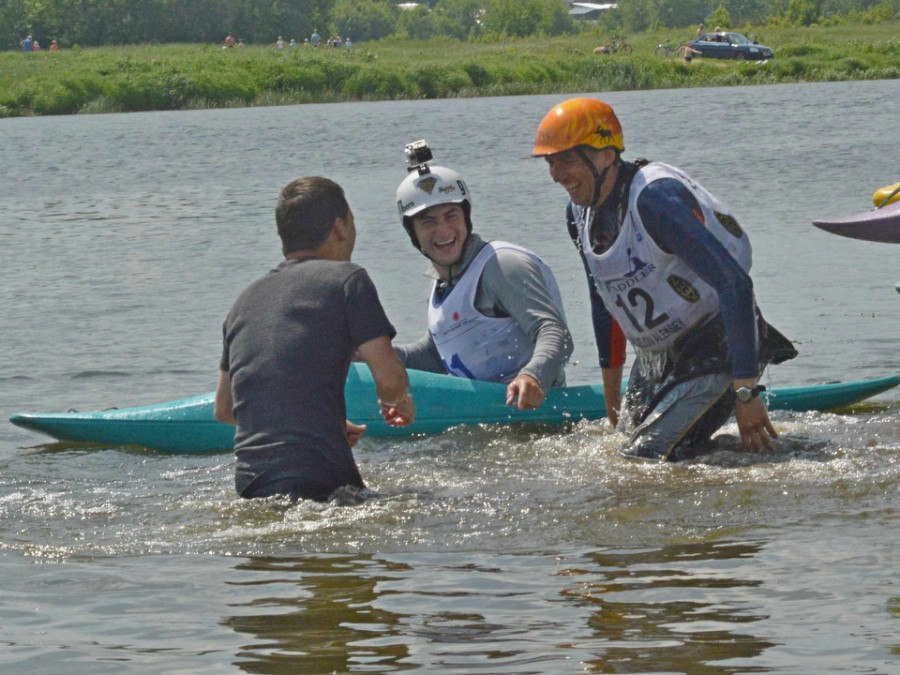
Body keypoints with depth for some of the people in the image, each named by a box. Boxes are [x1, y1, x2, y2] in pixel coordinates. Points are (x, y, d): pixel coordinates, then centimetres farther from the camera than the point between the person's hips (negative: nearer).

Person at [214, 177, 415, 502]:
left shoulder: (245, 299, 22)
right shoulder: (346, 278, 4)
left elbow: (224, 409, 30)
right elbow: (389, 378, -4)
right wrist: (399, 401, 21)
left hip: (250, 487, 6)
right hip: (319, 481, -6)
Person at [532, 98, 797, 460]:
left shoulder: (655, 199, -27)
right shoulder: (579, 214, 1)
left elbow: (735, 284, -31)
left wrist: (746, 392, -33)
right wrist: (611, 389, 24)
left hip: (717, 350, -9)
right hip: (654, 361, 9)